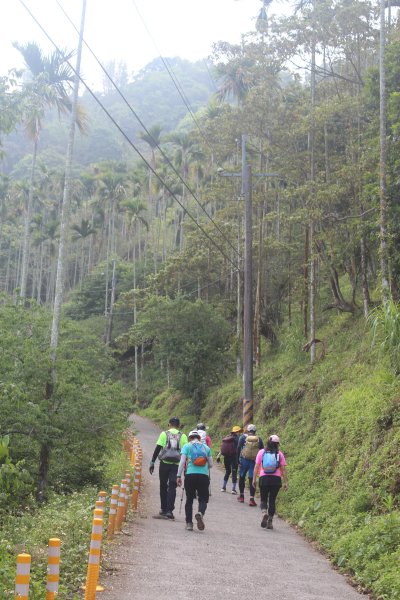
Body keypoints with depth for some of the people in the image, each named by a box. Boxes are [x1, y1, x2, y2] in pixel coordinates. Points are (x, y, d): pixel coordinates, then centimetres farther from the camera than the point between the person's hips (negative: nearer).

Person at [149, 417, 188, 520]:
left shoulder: (164, 434, 4)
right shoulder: (183, 436, 7)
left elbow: (157, 449, -1)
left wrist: (152, 462, 3)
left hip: (164, 463, 0)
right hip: (176, 465, 0)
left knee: (163, 486, 14)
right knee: (172, 487, 1)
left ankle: (164, 509, 20)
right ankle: (169, 510, -9)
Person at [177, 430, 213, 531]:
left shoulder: (187, 446, 8)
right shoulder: (206, 447, 14)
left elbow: (182, 462, -3)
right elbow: (210, 464, 14)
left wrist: (179, 476, -2)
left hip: (190, 475, -1)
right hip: (204, 476, 1)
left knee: (189, 499, 10)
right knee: (203, 498, 6)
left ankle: (189, 523, 9)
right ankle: (200, 513, -24)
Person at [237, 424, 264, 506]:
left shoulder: (243, 437, 1)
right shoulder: (259, 439, 5)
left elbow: (238, 448, -5)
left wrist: (238, 460, -3)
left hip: (244, 460, -1)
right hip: (254, 462, 1)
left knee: (242, 478, 17)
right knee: (252, 480, 0)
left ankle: (241, 496, 26)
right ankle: (251, 499, -6)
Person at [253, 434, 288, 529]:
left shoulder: (261, 452, 3)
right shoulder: (279, 454, 3)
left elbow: (256, 467, 1)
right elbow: (283, 469, 1)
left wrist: (254, 479, 4)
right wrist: (285, 482, 5)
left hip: (264, 478, 0)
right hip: (276, 479, 0)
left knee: (263, 499, 11)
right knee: (272, 500, 10)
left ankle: (264, 514, -17)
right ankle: (270, 521, 8)